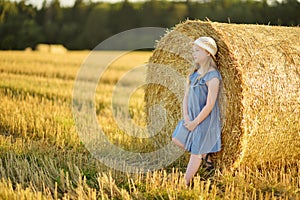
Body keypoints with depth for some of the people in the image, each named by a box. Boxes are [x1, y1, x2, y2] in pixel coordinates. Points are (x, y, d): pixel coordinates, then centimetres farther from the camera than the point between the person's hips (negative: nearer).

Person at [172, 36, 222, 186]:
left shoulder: (212, 76, -19)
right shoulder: (195, 72, 5)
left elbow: (210, 105, -22)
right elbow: (186, 95, 5)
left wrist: (195, 122, -16)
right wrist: (186, 116, -7)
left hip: (205, 120, -9)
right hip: (191, 118, 9)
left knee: (195, 153, 0)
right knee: (177, 139, 18)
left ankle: (185, 185, 10)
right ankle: (205, 156, 29)